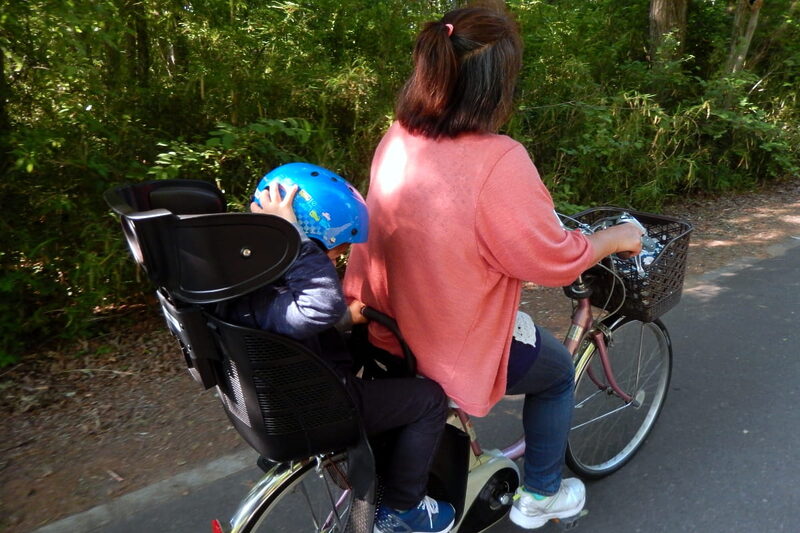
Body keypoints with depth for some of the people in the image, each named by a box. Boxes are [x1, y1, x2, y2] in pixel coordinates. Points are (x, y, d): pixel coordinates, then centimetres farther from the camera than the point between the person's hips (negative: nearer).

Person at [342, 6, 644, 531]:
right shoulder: (497, 160, -27)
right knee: (558, 372, 24)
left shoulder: (397, 139, -4)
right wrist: (616, 238, 1)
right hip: (461, 350, -7)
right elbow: (554, 261, -18)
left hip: (386, 335, 7)